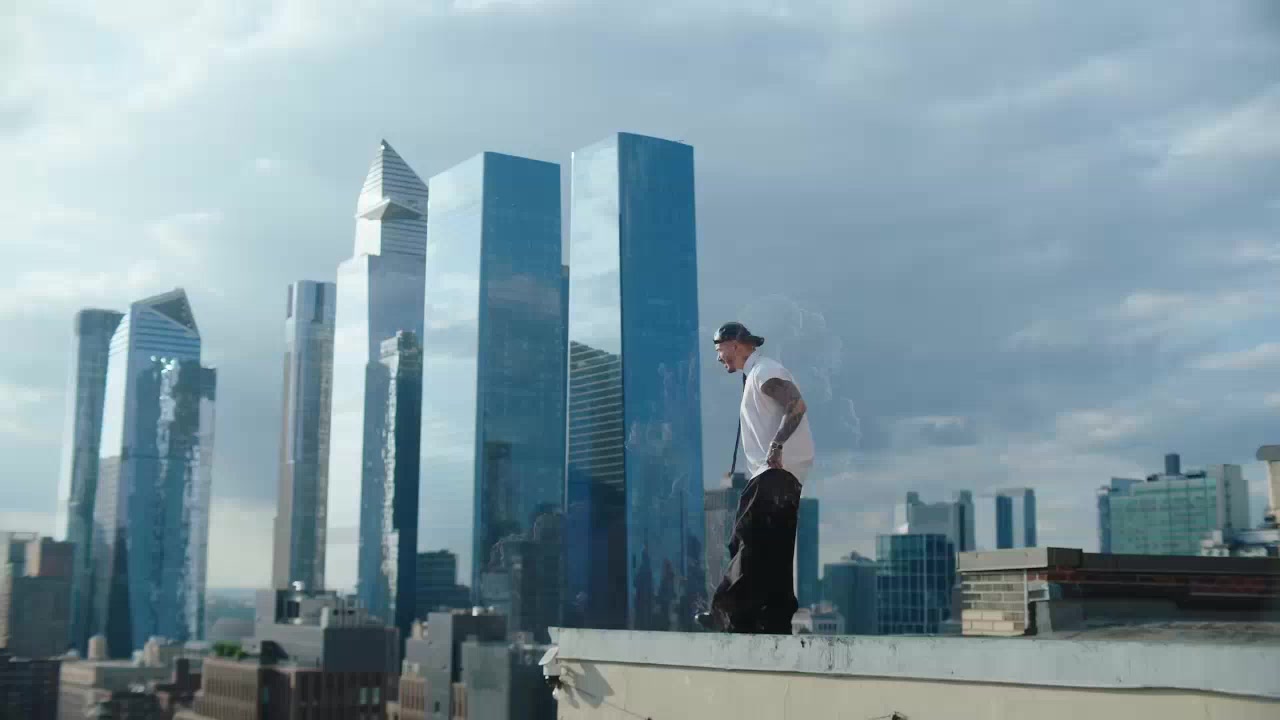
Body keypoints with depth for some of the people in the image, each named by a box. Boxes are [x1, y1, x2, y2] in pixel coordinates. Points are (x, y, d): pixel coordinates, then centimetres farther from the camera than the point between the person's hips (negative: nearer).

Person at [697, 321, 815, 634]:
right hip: (773, 474, 10)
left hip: (778, 471, -10)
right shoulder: (754, 375, 23)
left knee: (749, 544, -13)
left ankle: (734, 616, -13)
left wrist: (776, 445, -26)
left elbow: (796, 406, -21)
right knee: (772, 553, 8)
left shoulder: (764, 370, -7)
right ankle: (777, 624, 9)